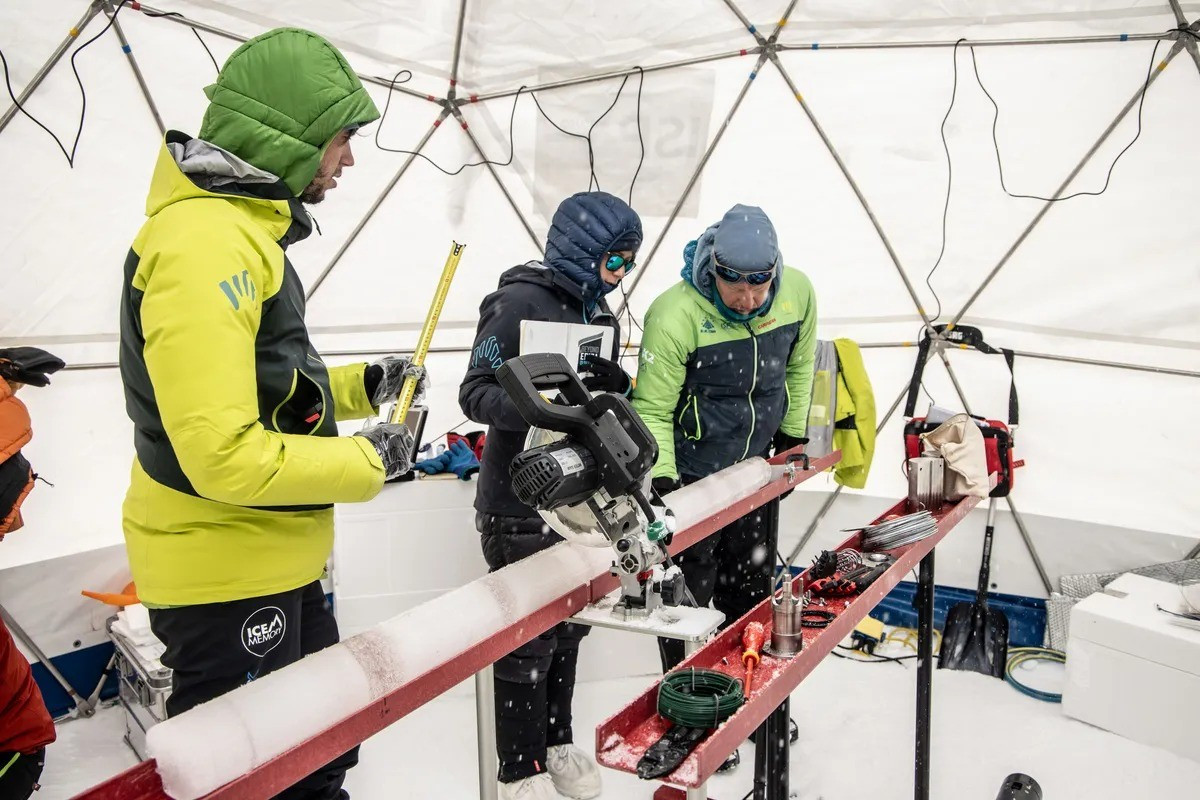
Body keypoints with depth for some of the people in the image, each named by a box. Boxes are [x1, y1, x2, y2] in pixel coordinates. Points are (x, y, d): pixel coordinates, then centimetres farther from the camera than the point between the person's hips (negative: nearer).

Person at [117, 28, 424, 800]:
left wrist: (359, 387, 8)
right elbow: (223, 456, -29)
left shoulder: (242, 229, 9)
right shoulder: (202, 243, -24)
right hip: (223, 578, -10)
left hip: (278, 563, 10)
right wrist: (367, 462, -16)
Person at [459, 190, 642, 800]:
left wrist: (617, 387, -5)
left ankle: (555, 742, 38)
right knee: (529, 637, 4)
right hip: (521, 504, -8)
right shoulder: (518, 303, -15)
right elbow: (475, 393, -17)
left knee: (569, 624, 18)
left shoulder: (598, 311, 10)